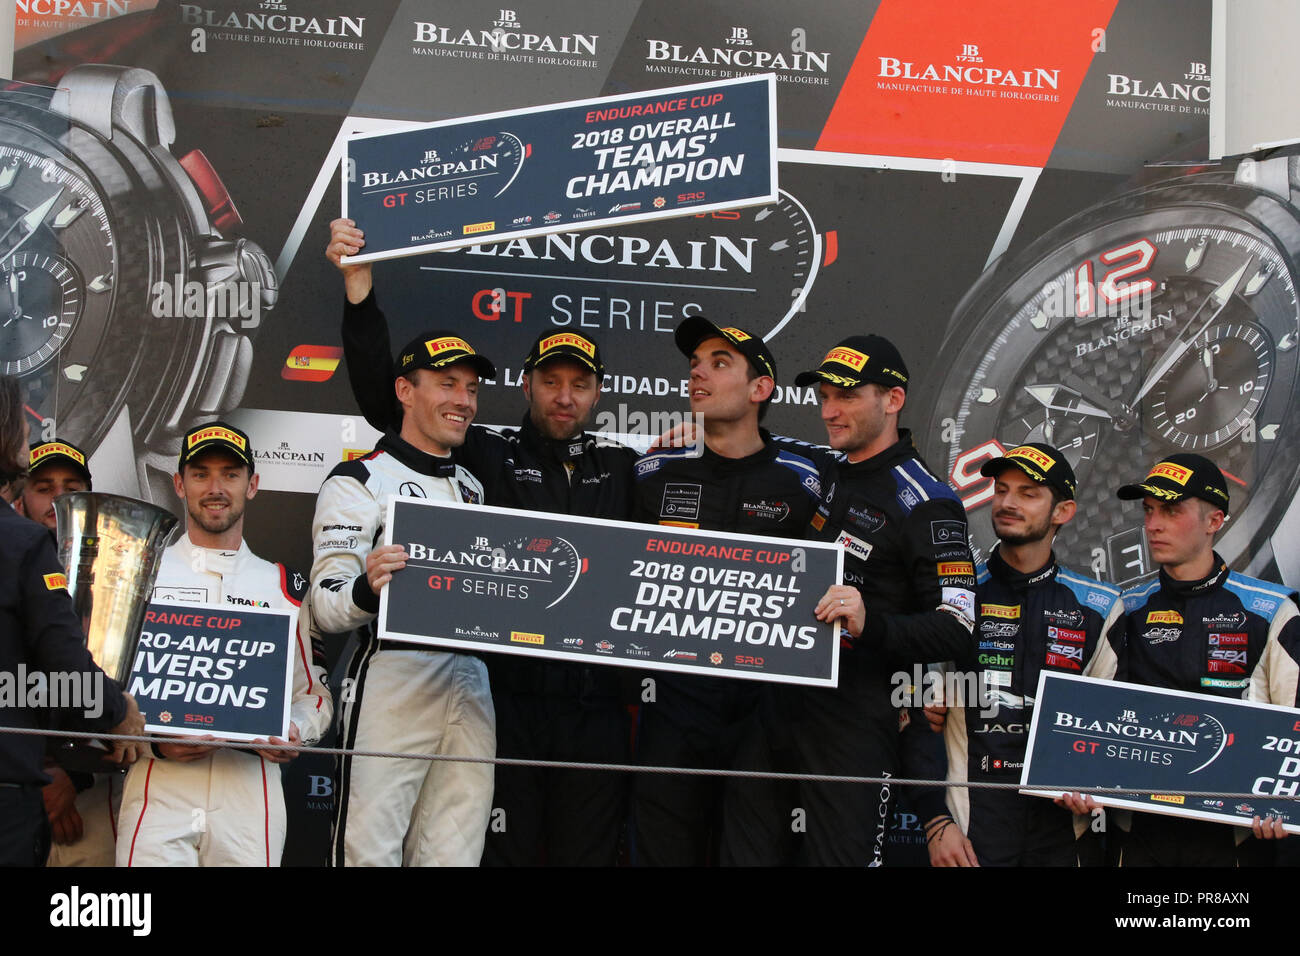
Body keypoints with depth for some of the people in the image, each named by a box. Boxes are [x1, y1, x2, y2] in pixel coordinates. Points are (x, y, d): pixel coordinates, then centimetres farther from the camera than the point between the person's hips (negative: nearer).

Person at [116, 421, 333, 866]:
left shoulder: (285, 587, 15)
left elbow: (313, 691, 16)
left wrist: (293, 732, -5)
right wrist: (155, 740, -9)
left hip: (251, 784, 1)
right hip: (159, 783, -1)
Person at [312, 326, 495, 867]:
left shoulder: (473, 487, 22)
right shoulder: (360, 481, -1)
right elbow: (327, 607, -10)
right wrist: (366, 591, -32)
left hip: (471, 689, 7)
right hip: (392, 676, -6)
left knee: (453, 856, 6)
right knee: (370, 853, -10)